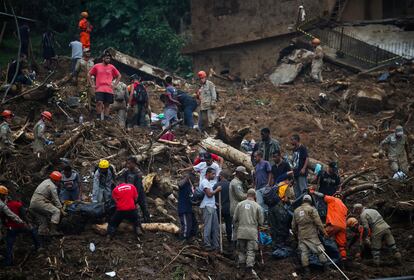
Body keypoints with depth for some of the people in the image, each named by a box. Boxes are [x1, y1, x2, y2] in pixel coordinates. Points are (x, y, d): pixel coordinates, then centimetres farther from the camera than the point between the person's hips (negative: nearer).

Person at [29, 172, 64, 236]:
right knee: (56, 211, -15)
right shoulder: (52, 186, -8)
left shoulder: (46, 181, 23)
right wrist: (62, 210, -6)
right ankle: (53, 230, -22)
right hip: (40, 202, -10)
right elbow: (56, 200, -9)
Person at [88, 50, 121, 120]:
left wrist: (115, 84, 9)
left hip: (109, 90, 2)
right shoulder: (96, 66, 6)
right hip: (99, 89, -2)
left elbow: (119, 76, 20)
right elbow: (89, 75, 13)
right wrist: (92, 84, 5)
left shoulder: (112, 67, 11)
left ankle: (106, 119, 8)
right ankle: (98, 118, -12)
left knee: (107, 105, 4)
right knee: (99, 102, -18)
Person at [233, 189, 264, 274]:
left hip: (241, 231, 1)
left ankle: (241, 262, 15)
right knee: (251, 250, 4)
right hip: (252, 232, -1)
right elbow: (261, 222, 3)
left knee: (241, 249, 17)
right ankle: (249, 265, -4)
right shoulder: (257, 206, -1)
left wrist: (236, 228, 23)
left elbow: (235, 219, 6)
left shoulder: (240, 204, 3)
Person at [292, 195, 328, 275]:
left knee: (304, 251, 5)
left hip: (301, 235, 4)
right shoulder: (311, 209, -7)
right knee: (319, 248, 6)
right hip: (311, 234, -4)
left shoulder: (296, 211, 10)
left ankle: (306, 268, 5)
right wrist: (323, 231, -5)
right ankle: (325, 263, 9)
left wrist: (295, 234, 29)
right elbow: (318, 222, -12)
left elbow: (293, 225, 16)